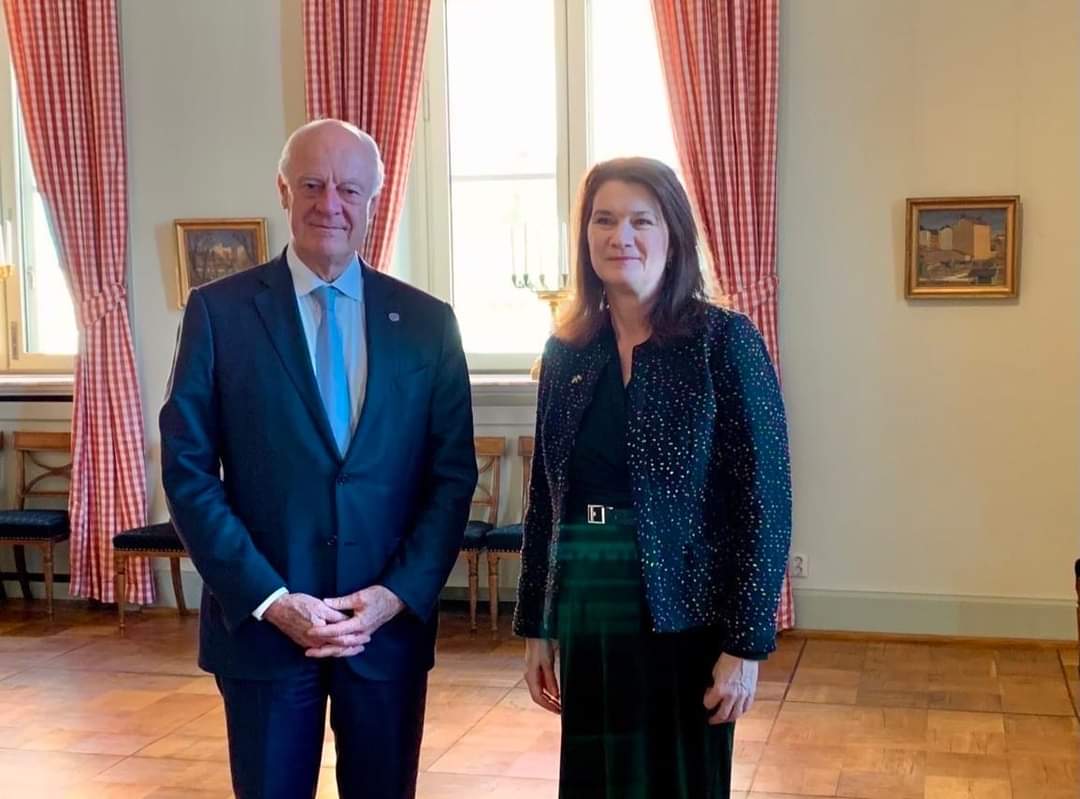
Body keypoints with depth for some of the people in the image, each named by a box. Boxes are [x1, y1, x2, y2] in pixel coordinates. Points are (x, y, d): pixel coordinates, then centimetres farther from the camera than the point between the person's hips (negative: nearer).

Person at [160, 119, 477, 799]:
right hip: (260, 622, -1)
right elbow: (187, 469, -4)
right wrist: (268, 599, -12)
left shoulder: (427, 321, 3)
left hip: (392, 622, 2)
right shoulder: (219, 310, -2)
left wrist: (397, 595, -9)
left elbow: (454, 474, 3)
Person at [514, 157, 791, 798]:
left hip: (682, 615, -4)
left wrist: (746, 644, -13)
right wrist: (536, 625, 10)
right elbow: (545, 496, 11)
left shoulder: (725, 340, -8)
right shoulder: (566, 350, 6)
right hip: (584, 613, 4)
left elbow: (765, 501, -11)